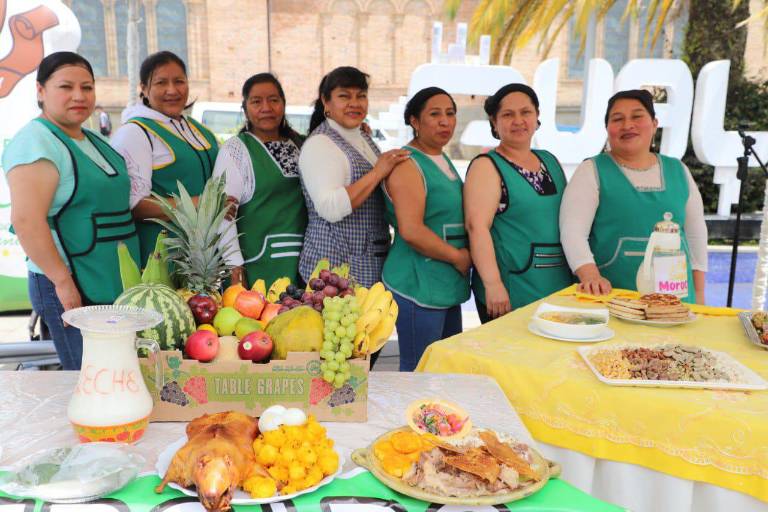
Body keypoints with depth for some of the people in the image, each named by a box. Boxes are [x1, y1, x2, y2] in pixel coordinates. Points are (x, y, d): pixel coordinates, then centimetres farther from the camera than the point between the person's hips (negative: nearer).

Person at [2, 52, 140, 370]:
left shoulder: (95, 141, 15)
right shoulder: (36, 143, -13)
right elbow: (26, 221, -22)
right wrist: (63, 281, -21)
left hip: (117, 285, 9)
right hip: (72, 290, -9)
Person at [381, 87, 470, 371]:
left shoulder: (443, 160, 15)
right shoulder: (407, 164, -13)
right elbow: (411, 230, -23)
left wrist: (464, 256, 10)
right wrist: (459, 257, -13)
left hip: (448, 285, 9)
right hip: (419, 286, -9)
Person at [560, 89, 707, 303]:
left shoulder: (678, 171, 10)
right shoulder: (592, 171, -3)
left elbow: (696, 234, 16)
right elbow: (572, 231, -13)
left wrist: (699, 293, 13)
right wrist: (590, 275, -28)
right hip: (610, 297, -4)